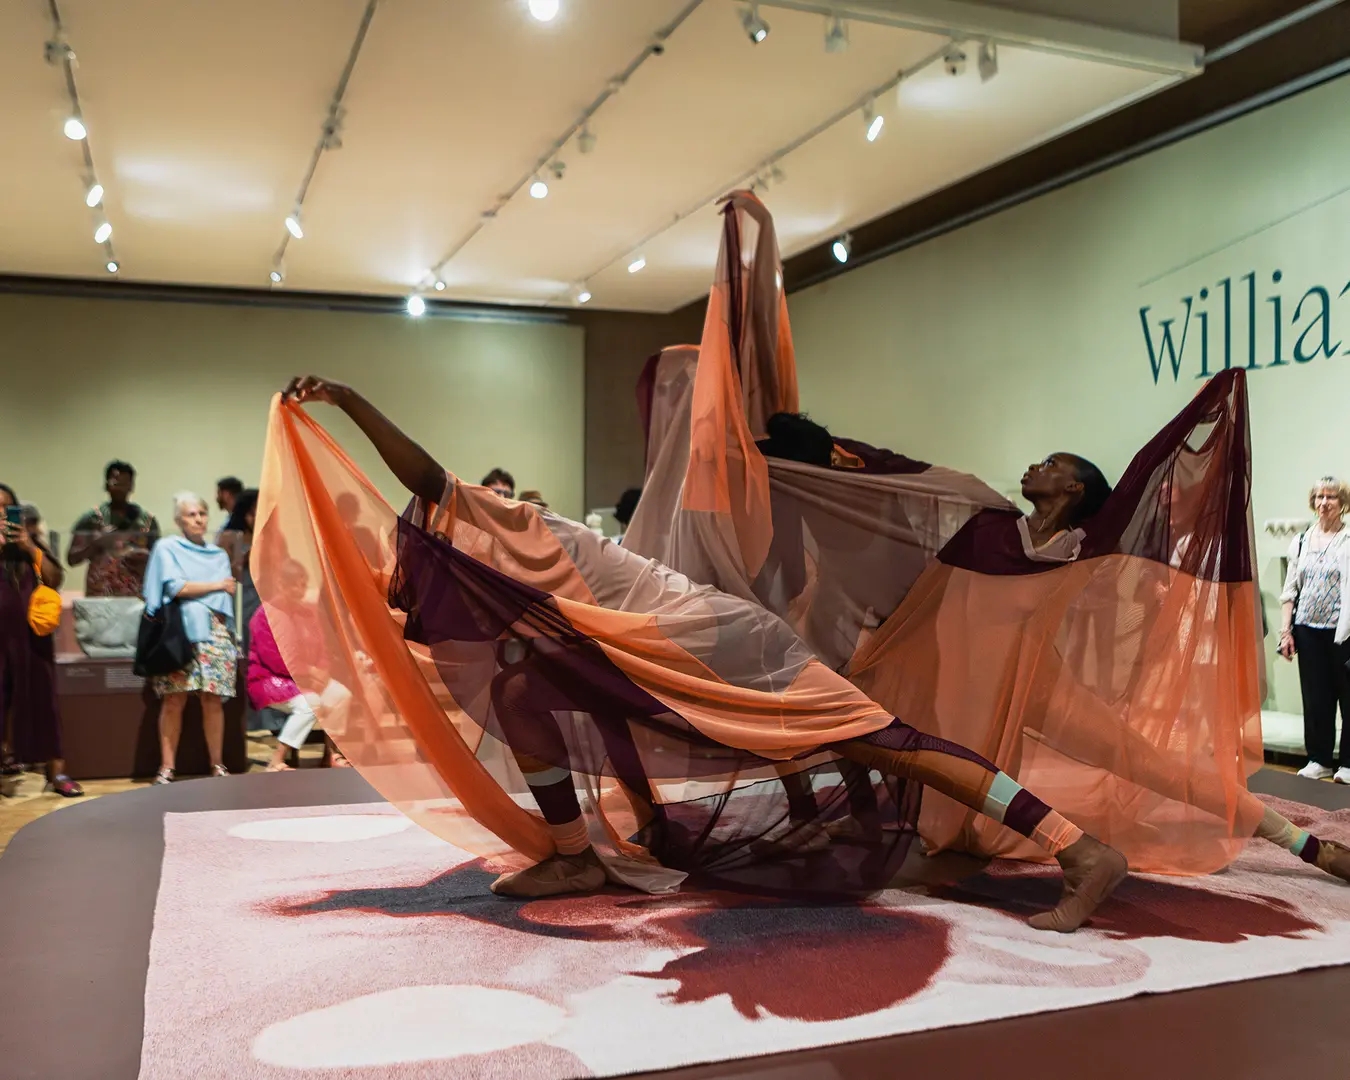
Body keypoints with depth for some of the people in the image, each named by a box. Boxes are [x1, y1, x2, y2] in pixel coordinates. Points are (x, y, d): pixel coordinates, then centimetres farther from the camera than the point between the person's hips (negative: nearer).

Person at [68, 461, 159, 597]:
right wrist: (95, 544, -13)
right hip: (100, 595, -1)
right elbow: (73, 559, 3)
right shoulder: (92, 518, 3)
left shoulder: (147, 519, 7)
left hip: (136, 595, 1)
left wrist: (145, 556, -7)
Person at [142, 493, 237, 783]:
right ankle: (166, 768, -1)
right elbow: (176, 587, -6)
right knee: (174, 701, -7)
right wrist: (216, 585, 2)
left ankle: (218, 765, 5)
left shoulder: (219, 555, 21)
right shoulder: (167, 548, 8)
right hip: (179, 632, -3)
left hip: (213, 633, 3)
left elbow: (228, 595, 16)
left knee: (213, 701, -2)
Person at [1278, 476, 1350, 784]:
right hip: (1308, 631, 4)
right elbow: (1290, 590, 13)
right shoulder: (1300, 542, 11)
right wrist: (1285, 631, 7)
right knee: (1315, 698, 9)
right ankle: (1319, 759, 19)